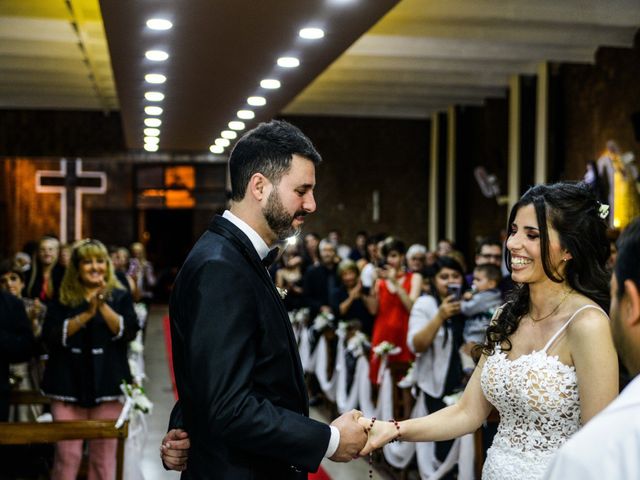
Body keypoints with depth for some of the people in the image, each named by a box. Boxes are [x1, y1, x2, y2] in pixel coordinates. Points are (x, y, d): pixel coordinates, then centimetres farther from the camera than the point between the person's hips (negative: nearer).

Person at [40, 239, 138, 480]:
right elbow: (50, 336, -5)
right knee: (67, 454, -3)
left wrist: (103, 305, -16)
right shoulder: (63, 299, 8)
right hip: (69, 383, 0)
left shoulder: (120, 296, 7)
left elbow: (129, 331, -6)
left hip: (107, 383, 0)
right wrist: (86, 314, -13)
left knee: (104, 454, 2)